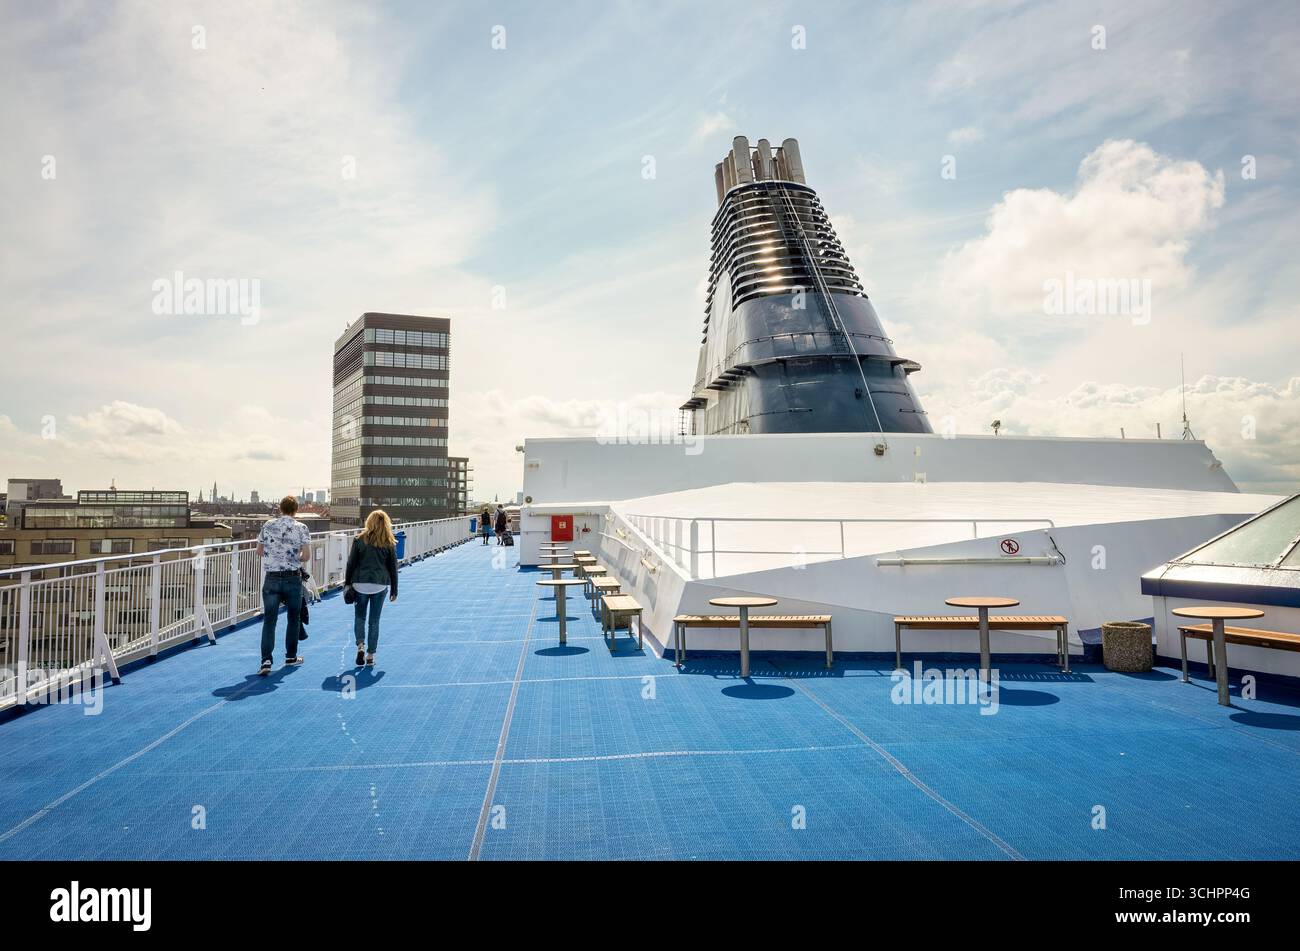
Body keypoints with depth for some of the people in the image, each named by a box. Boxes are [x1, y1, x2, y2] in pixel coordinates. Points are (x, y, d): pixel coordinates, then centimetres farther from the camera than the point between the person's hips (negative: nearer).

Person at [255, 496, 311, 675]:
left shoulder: (268, 525, 1)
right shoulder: (301, 528, -6)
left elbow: (259, 551, 10)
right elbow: (306, 556, -13)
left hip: (271, 579, 1)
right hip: (293, 579, -1)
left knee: (269, 620, 0)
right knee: (293, 618, 14)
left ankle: (266, 660, -12)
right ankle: (291, 657, 24)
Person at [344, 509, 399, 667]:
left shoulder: (359, 540, -2)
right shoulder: (390, 543, 1)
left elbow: (351, 563, 0)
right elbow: (393, 568, 4)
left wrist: (347, 584, 10)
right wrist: (394, 590, 12)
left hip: (360, 584, 0)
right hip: (381, 585, 1)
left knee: (359, 617, 16)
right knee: (374, 620, 8)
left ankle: (360, 645, -5)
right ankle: (370, 656, 10)